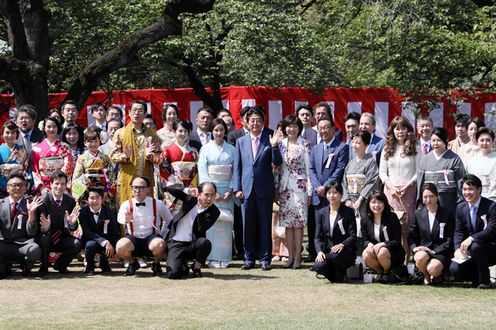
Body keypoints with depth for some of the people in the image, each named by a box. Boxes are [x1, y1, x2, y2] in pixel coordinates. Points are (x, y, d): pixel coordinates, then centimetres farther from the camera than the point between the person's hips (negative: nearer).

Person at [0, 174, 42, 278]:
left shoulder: (30, 204, 2)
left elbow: (32, 233, -5)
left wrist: (31, 213, -20)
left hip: (22, 244, -1)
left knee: (35, 249, -36)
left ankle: (25, 268, 1)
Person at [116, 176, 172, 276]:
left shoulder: (157, 204, -1)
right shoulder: (127, 204, -2)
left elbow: (169, 220, 13)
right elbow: (120, 218, -23)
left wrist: (163, 235, 6)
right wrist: (126, 219, -46)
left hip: (151, 238, -1)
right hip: (132, 238, 1)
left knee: (159, 245, -37)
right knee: (120, 247, -32)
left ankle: (156, 264, 1)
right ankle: (132, 263, 5)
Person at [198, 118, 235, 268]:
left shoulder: (231, 149, 8)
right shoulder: (206, 149, 5)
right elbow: (202, 171, -1)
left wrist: (230, 191, -6)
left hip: (227, 190, 1)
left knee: (225, 224, -1)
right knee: (211, 223, -6)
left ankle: (224, 258, 3)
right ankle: (212, 258, -3)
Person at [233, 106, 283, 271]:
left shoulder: (269, 140, 3)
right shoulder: (241, 142, 10)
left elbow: (277, 163, -3)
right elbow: (237, 167, 9)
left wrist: (274, 146, -18)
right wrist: (237, 188, 2)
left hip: (265, 189, -2)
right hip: (247, 189, 2)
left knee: (265, 225, 2)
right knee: (248, 226, 5)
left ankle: (265, 258, 8)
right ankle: (249, 258, 14)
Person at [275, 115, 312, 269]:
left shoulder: (305, 145, -3)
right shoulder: (280, 144, 8)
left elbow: (308, 168, -3)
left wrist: (309, 191, -6)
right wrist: (276, 190, 8)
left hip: (299, 186, -4)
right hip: (284, 187, 4)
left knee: (298, 222, -3)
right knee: (287, 223, 4)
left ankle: (297, 257, 1)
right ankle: (291, 256, 10)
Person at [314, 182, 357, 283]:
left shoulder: (348, 212, 1)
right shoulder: (321, 213, 11)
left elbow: (353, 236, -6)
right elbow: (318, 236, 6)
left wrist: (342, 245, -25)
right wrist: (319, 251, -14)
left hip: (344, 251, -2)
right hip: (327, 251, 2)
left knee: (334, 255, -37)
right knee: (318, 266, -30)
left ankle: (341, 276, -3)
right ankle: (334, 275, 5)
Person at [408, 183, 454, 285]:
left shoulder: (447, 215, 2)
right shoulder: (418, 214, 12)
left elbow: (450, 240, -2)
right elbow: (411, 236, 12)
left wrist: (435, 251, -14)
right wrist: (414, 248, -10)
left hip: (440, 252, -2)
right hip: (423, 250, 3)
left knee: (433, 268, -35)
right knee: (420, 257, -36)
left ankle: (437, 274, 6)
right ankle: (426, 276, -1)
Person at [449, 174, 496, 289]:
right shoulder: (460, 208, 5)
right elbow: (458, 232, 4)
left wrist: (472, 238, -37)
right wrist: (458, 248, -16)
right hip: (469, 251, 5)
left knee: (475, 246, -37)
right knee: (455, 269, -20)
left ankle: (484, 280, -15)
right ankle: (477, 277, 11)